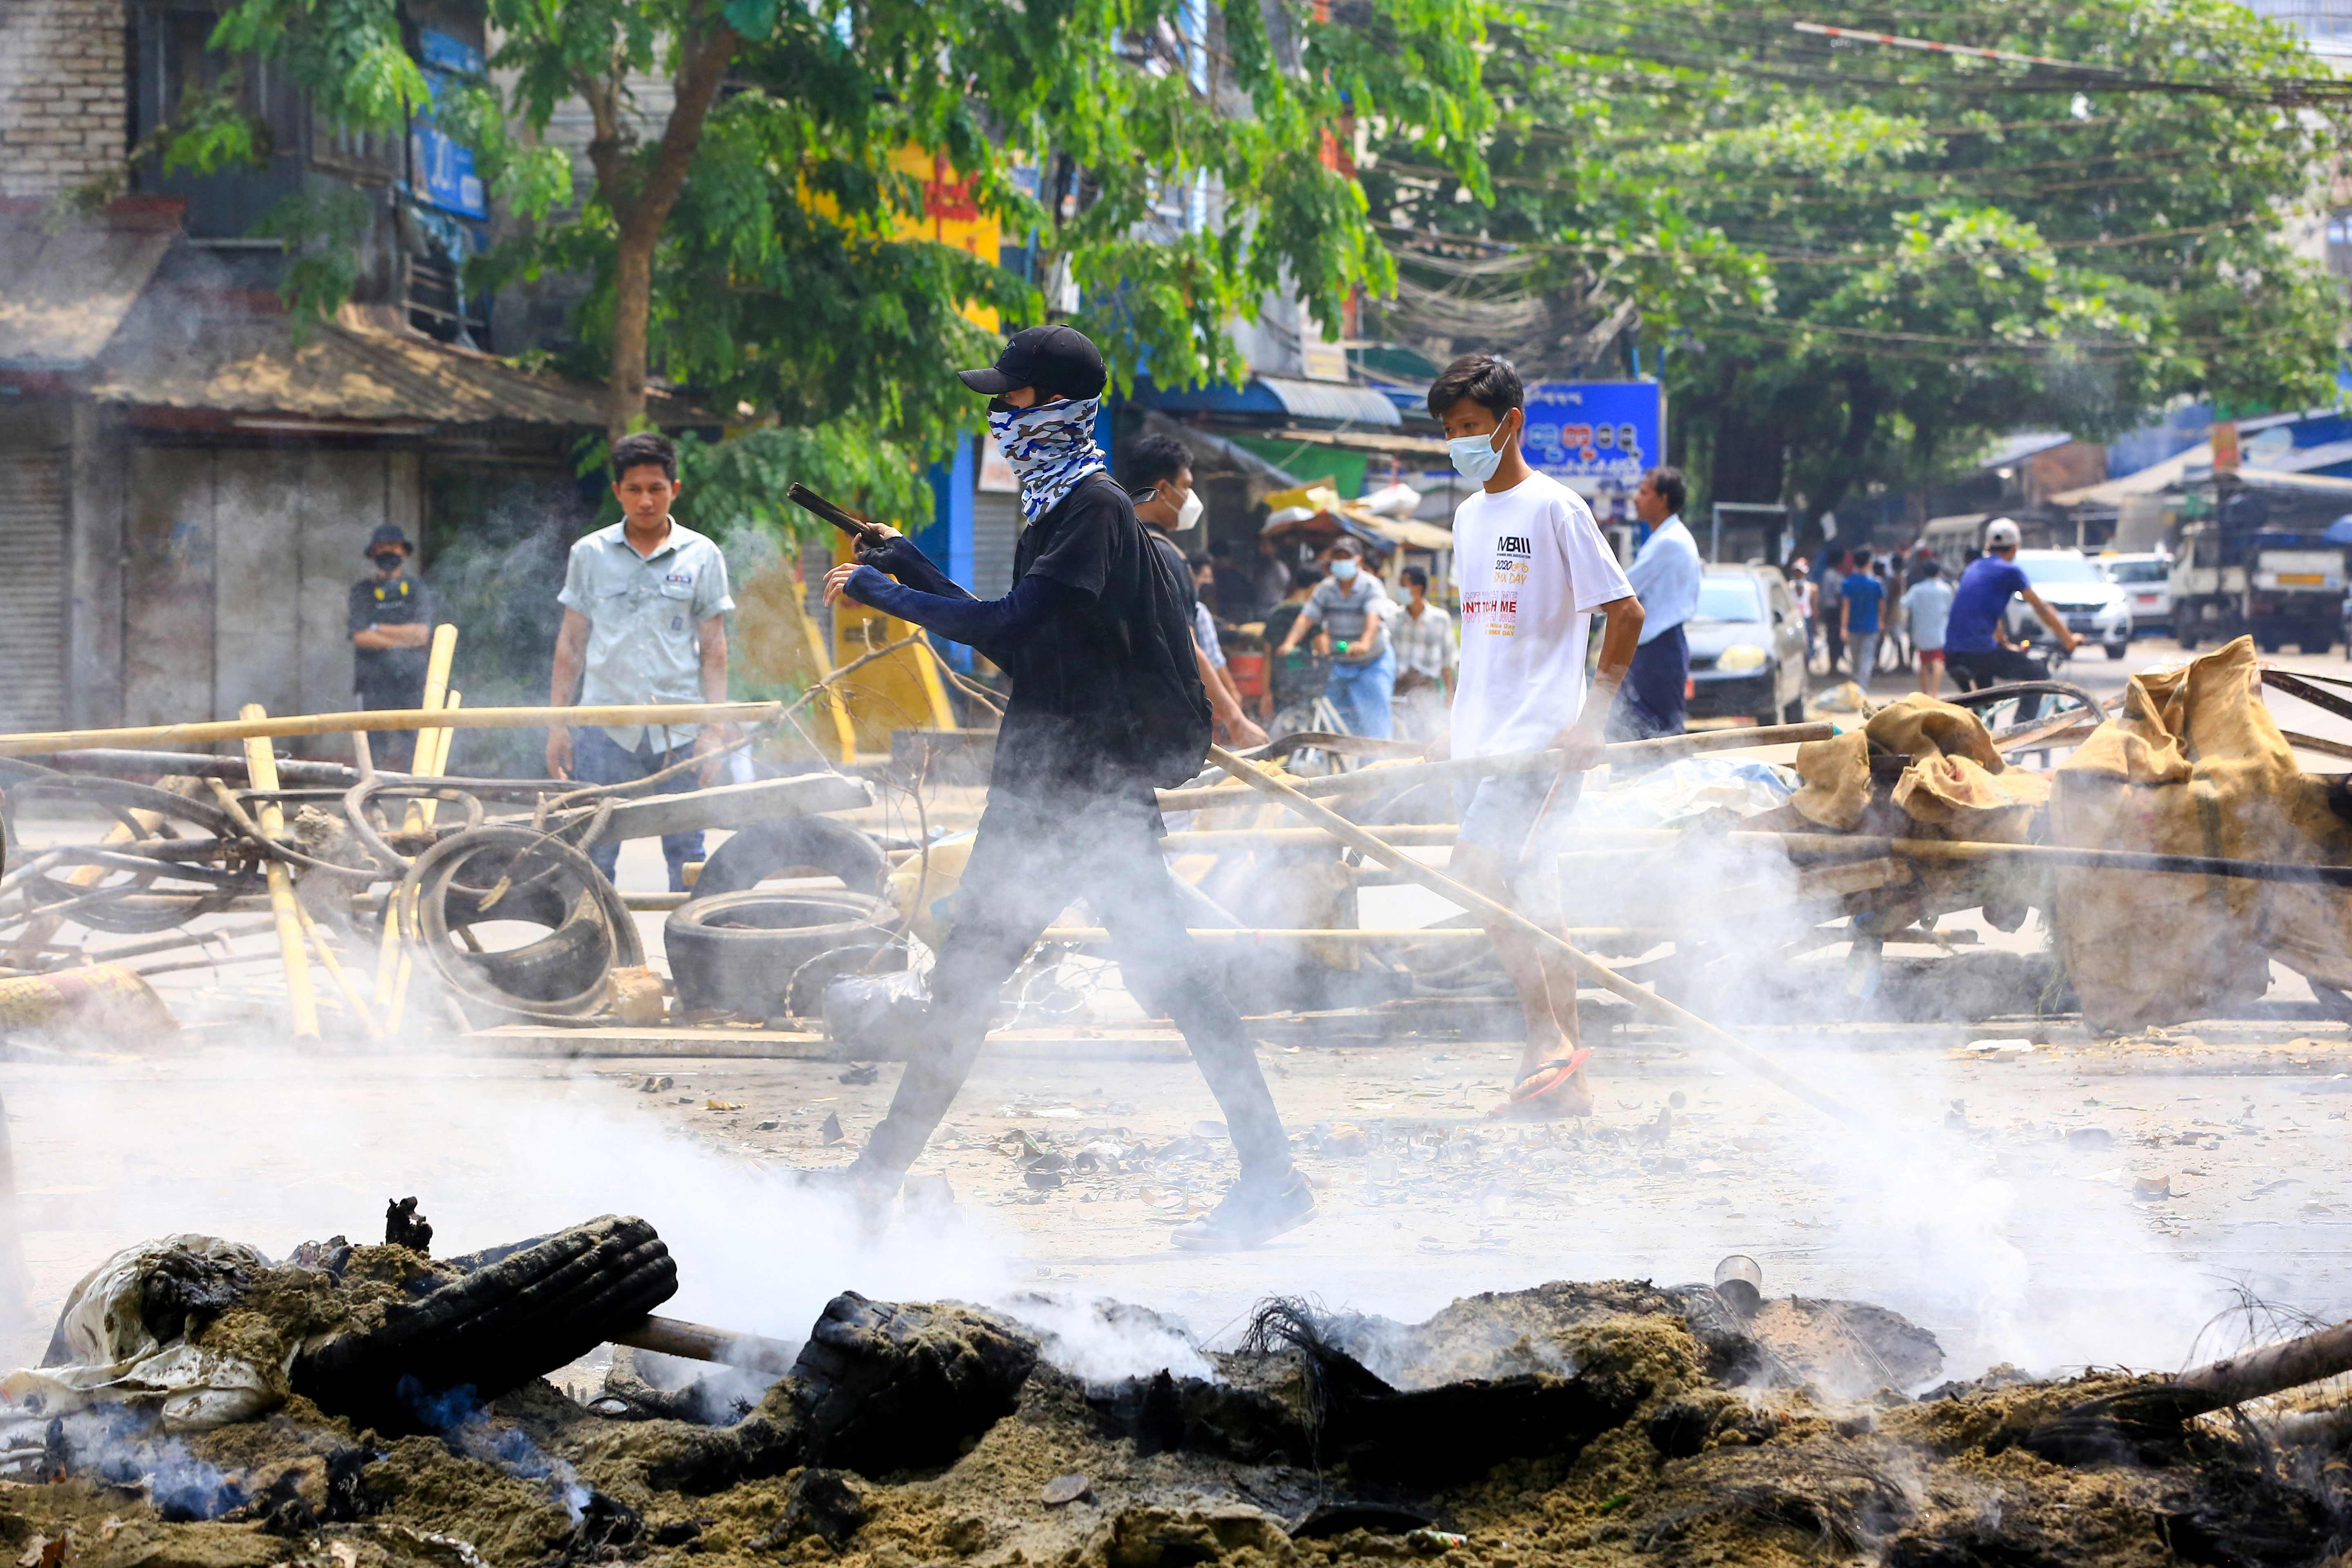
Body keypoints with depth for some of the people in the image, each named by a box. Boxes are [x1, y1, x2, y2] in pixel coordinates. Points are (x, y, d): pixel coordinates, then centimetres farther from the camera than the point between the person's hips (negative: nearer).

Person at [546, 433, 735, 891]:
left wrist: (715, 728, -2)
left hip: (681, 732, 0)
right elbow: (571, 644, 12)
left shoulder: (702, 556, 6)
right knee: (594, 857, -4)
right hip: (606, 729, 0)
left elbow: (714, 650, 6)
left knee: (687, 856, 1)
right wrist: (557, 723, 6)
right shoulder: (590, 554, 8)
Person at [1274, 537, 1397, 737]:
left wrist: (1364, 644, -51)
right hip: (1340, 665, 4)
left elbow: (1374, 618, -31)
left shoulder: (1371, 586, -13)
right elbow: (1307, 617, -10)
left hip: (1373, 663, -4)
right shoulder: (1326, 588, -1)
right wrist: (1289, 643, -28)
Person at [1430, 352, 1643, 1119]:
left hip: (1543, 736, -8)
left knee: (1483, 876, -20)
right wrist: (1456, 724, 18)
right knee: (1522, 894, 7)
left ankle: (1552, 1046, -12)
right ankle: (1561, 1076, 10)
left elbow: (1626, 612, -10)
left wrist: (1591, 718, -13)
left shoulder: (1555, 508, -8)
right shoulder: (1468, 515, 15)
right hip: (1484, 737, 8)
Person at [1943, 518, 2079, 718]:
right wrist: (2069, 640, 17)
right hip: (1982, 652, -7)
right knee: (2039, 673, 10)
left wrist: (2006, 646, 46)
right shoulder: (2010, 571, 1)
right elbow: (2042, 608, 7)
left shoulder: (1973, 569, 23)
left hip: (1952, 656, 7)